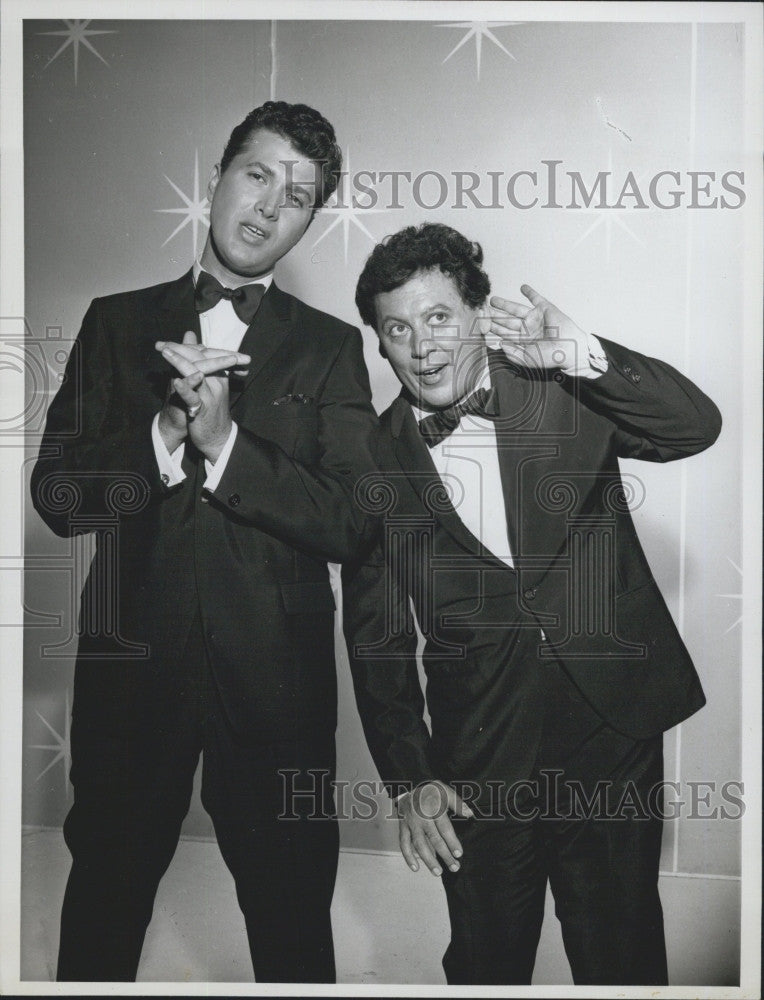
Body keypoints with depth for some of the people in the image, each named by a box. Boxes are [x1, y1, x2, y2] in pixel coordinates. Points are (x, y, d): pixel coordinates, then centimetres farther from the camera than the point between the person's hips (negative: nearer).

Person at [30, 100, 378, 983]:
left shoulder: (329, 347, 4)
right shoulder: (116, 323, 8)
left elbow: (351, 522, -6)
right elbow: (57, 496, 0)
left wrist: (224, 440, -18)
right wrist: (165, 431, -16)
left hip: (273, 679, -1)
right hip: (131, 669, 1)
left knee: (292, 922, 11)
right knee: (101, 914, 15)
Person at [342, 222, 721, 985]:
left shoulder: (567, 392, -2)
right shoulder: (376, 459, -1)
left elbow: (695, 426, -14)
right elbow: (377, 634, 2)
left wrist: (578, 353, -25)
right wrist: (407, 781, -2)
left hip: (612, 726, 0)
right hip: (478, 757, 1)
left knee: (622, 956, 13)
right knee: (485, 962, 15)